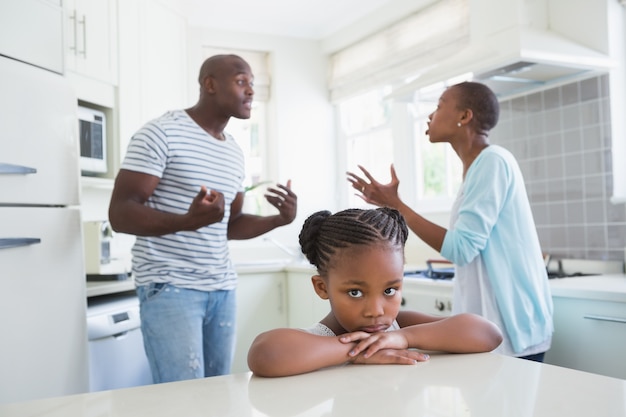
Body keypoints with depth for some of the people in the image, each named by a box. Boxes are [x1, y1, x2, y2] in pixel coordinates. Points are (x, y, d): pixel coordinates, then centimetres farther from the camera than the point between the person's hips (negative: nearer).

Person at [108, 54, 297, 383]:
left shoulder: (234, 152, 14)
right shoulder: (162, 133, -8)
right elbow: (120, 213, -14)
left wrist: (279, 220, 3)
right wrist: (188, 221, -31)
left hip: (222, 287, 7)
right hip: (169, 285, -7)